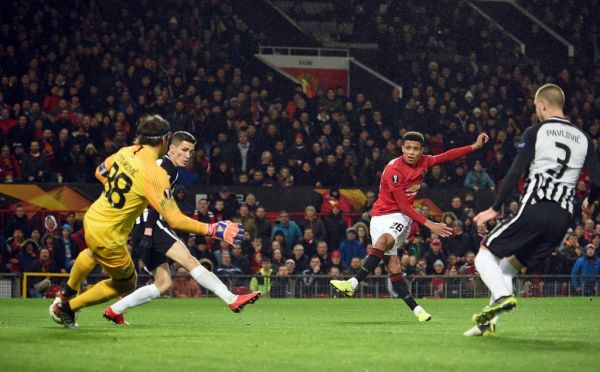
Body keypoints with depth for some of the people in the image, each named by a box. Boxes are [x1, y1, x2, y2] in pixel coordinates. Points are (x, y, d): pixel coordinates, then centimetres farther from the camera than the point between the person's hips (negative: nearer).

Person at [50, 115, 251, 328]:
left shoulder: (125, 152, -5)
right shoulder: (154, 174, -27)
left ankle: (66, 295, 61)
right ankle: (68, 307, 27)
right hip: (108, 238, -7)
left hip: (91, 218, 7)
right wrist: (213, 230, -25)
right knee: (126, 285, 21)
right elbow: (175, 220, -30)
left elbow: (100, 173, 15)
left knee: (94, 253, 43)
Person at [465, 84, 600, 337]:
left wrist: (495, 208, -1)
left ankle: (502, 296, -22)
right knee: (508, 267, 19)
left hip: (534, 209, -5)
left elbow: (515, 173, -7)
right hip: (563, 218, 5)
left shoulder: (535, 132, 1)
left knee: (486, 255, 5)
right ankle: (489, 322, 7)